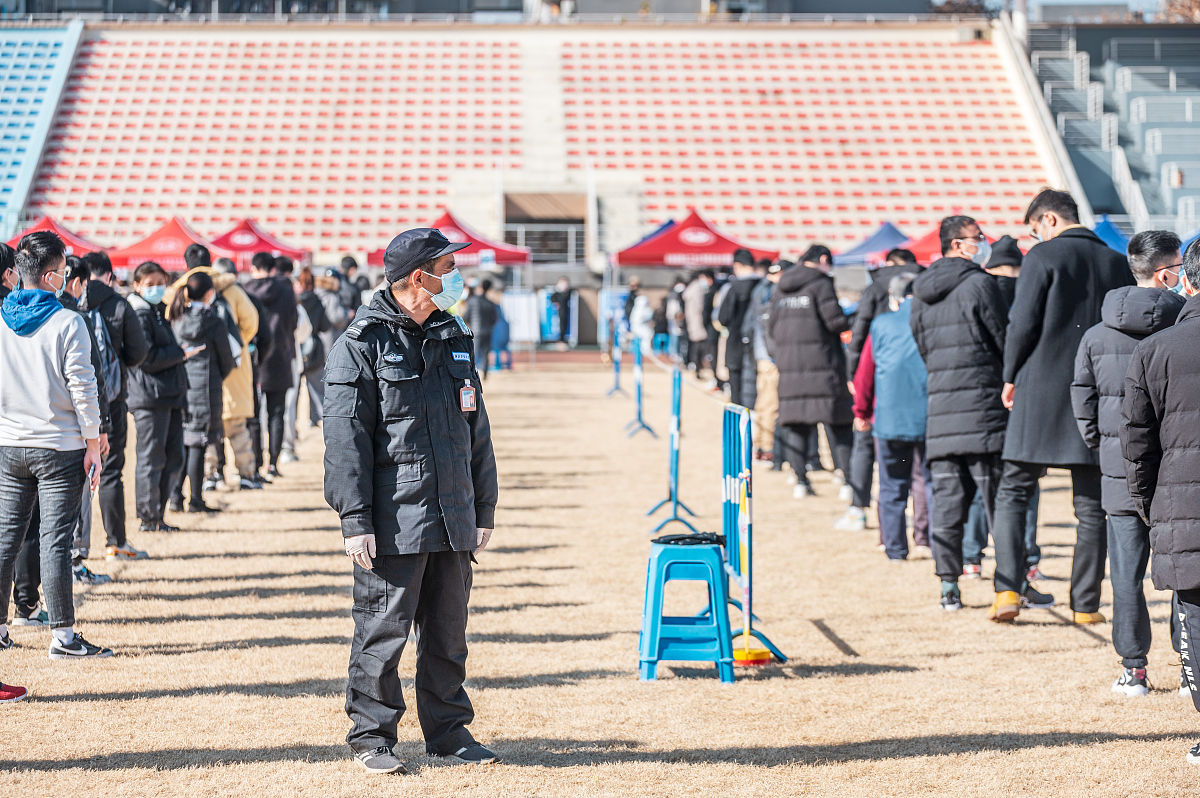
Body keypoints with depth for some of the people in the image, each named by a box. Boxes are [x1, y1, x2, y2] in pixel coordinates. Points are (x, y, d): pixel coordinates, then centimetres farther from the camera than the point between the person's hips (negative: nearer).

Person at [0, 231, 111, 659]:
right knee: (55, 540, -2)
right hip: (59, 447, -4)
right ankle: (63, 635, 1)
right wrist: (93, 446, -4)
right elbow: (82, 388, -11)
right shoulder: (68, 323, -11)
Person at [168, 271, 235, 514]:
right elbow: (226, 361, 0)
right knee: (198, 445, -1)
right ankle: (195, 500, 3)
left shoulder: (175, 320, 4)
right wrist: (217, 378, 19)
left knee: (181, 444, 12)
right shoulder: (214, 323, -9)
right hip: (204, 387, -5)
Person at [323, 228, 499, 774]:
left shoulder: (455, 339, 14)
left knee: (449, 630, 12)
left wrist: (484, 508, 16)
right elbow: (345, 438, -10)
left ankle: (448, 729, 23)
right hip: (392, 522, -6)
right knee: (383, 630, -1)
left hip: (452, 520, 6)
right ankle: (371, 735, 11)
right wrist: (355, 520, -15)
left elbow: (476, 429, 18)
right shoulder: (363, 345, -7)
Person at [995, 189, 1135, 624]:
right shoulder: (1118, 264, 8)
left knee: (1012, 494, 4)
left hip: (1040, 392, -4)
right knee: (1092, 506, 8)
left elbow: (1022, 324, -10)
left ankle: (1008, 589, -8)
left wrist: (1011, 377, 4)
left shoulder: (1043, 257, -6)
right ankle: (1086, 604, 9)